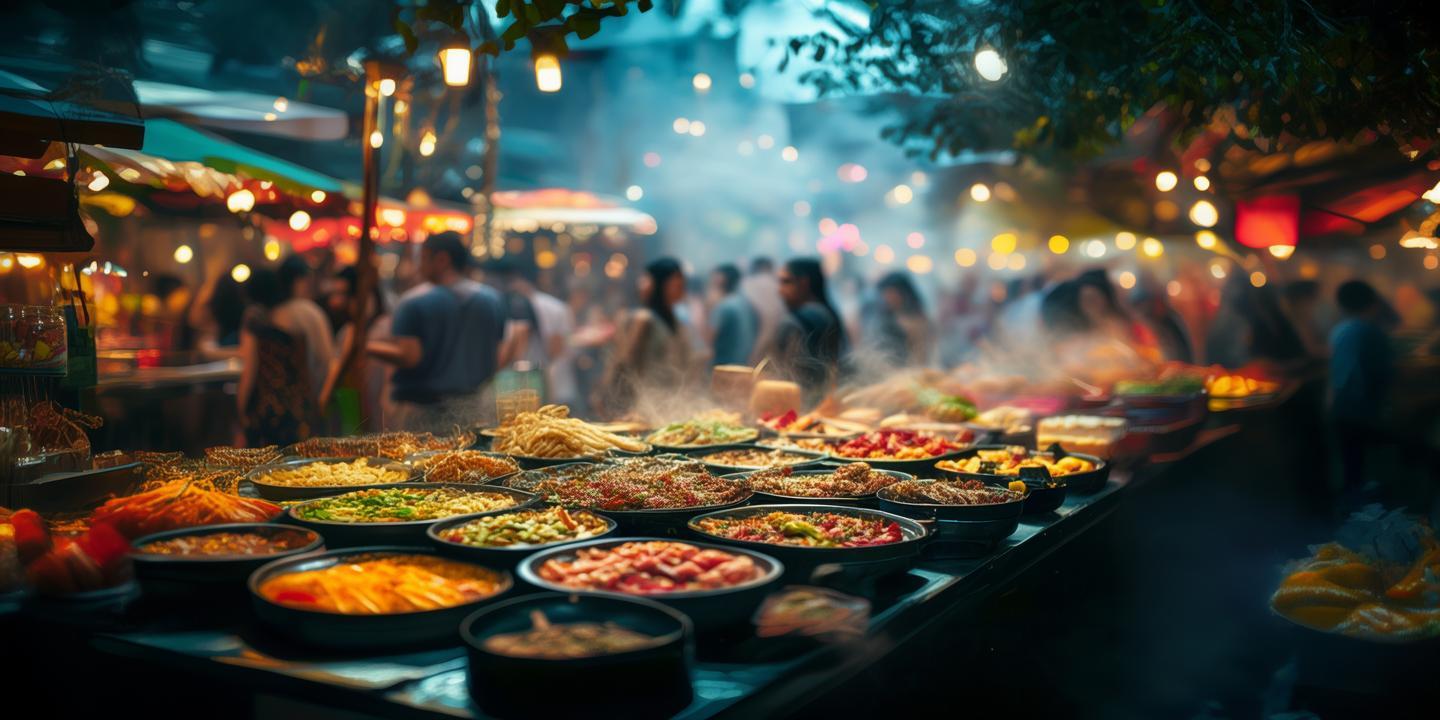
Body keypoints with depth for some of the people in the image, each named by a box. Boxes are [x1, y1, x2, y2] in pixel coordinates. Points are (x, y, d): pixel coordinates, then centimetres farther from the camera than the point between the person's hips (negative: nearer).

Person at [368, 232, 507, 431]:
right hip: (475, 409, 4)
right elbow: (496, 360, 9)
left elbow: (409, 357, -14)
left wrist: (368, 346, 0)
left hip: (423, 409, -4)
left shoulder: (414, 304, -7)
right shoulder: (493, 300, 7)